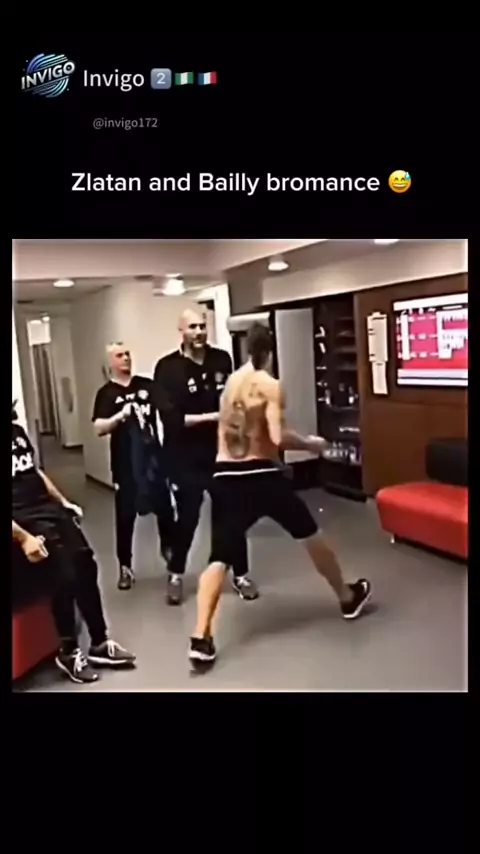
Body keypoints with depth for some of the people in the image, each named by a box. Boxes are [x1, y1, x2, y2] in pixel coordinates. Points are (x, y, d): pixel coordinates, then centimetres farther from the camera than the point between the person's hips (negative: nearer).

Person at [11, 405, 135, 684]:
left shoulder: (18, 429, 13)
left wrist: (63, 501, 18)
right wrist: (23, 538, -23)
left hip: (51, 509, 8)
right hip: (24, 521, -8)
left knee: (86, 566, 2)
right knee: (64, 577, -15)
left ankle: (100, 643, 16)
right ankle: (69, 653, 7)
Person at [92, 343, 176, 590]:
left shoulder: (146, 384, 5)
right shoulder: (106, 393, -3)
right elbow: (99, 428, -11)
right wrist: (120, 416, -24)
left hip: (153, 456, 3)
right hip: (125, 463, -3)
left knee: (164, 506, 13)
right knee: (125, 516, 4)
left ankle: (168, 548, 37)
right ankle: (125, 567, 15)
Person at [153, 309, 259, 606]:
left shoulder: (222, 360, 0)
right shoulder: (168, 368, -11)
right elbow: (171, 418, -20)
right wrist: (212, 417, -22)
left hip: (221, 451, 3)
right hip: (186, 457, -2)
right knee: (187, 518, 8)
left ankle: (241, 574, 24)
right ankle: (176, 575, 30)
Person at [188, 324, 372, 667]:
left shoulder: (231, 381, 11)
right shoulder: (270, 385, -8)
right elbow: (278, 437, -19)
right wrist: (311, 444, -2)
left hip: (226, 477, 4)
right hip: (262, 476, -4)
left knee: (219, 558, 2)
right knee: (311, 534, 17)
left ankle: (201, 639, -11)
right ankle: (349, 598, 36)